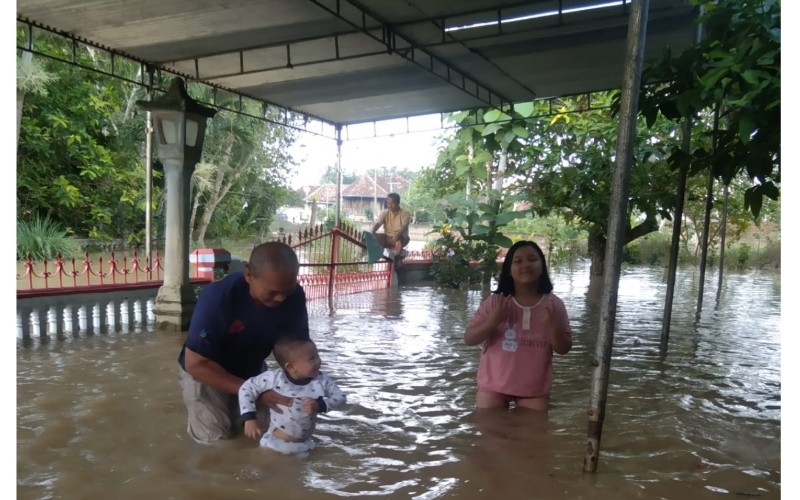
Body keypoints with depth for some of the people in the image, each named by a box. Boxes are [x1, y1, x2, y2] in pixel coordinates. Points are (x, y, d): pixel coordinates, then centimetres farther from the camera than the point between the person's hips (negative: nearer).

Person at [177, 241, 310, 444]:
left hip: (251, 369, 4)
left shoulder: (295, 296, -23)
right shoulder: (218, 298, -36)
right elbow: (195, 364, -30)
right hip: (204, 370, -4)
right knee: (216, 435, -13)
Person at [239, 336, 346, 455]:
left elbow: (340, 396, -7)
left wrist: (320, 405, -25)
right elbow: (247, 388, -12)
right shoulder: (274, 377, -20)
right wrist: (249, 418, -17)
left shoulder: (321, 380, -15)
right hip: (274, 443, -2)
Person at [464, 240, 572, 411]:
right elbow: (469, 339, -6)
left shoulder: (554, 305, -4)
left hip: (534, 389, 1)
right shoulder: (495, 302, -8)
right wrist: (490, 322, -24)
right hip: (493, 385, 0)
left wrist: (553, 327, -20)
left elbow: (564, 348, -1)